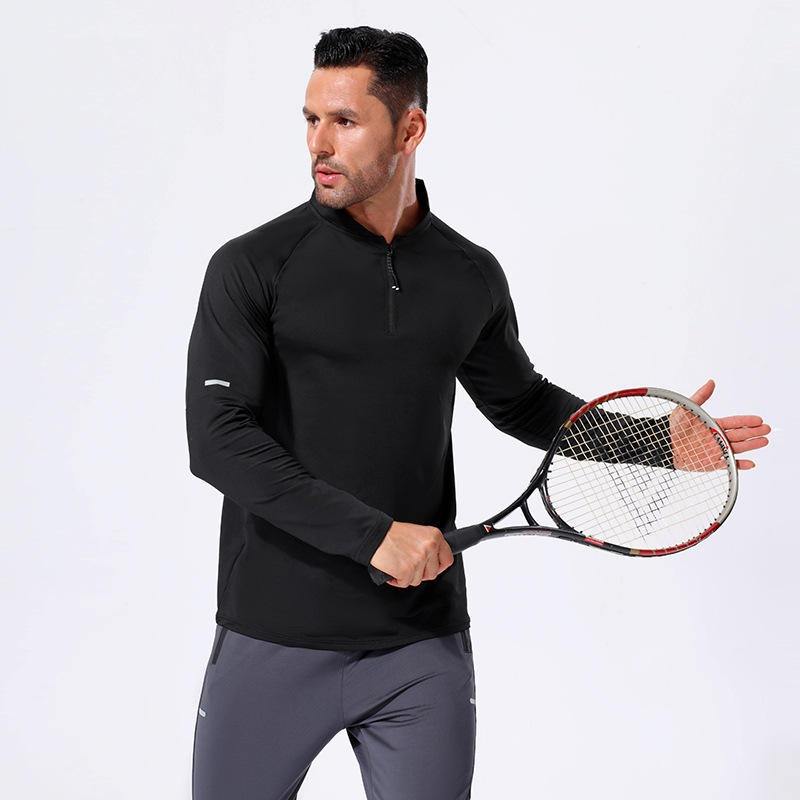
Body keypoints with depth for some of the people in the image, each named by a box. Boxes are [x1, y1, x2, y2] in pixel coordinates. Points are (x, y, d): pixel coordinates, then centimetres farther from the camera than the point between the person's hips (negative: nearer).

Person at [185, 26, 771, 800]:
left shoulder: (472, 278, 5)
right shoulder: (252, 266, -6)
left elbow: (518, 400, 22)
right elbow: (216, 439, -14)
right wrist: (371, 533, -21)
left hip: (423, 648, 3)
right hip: (274, 642, -2)